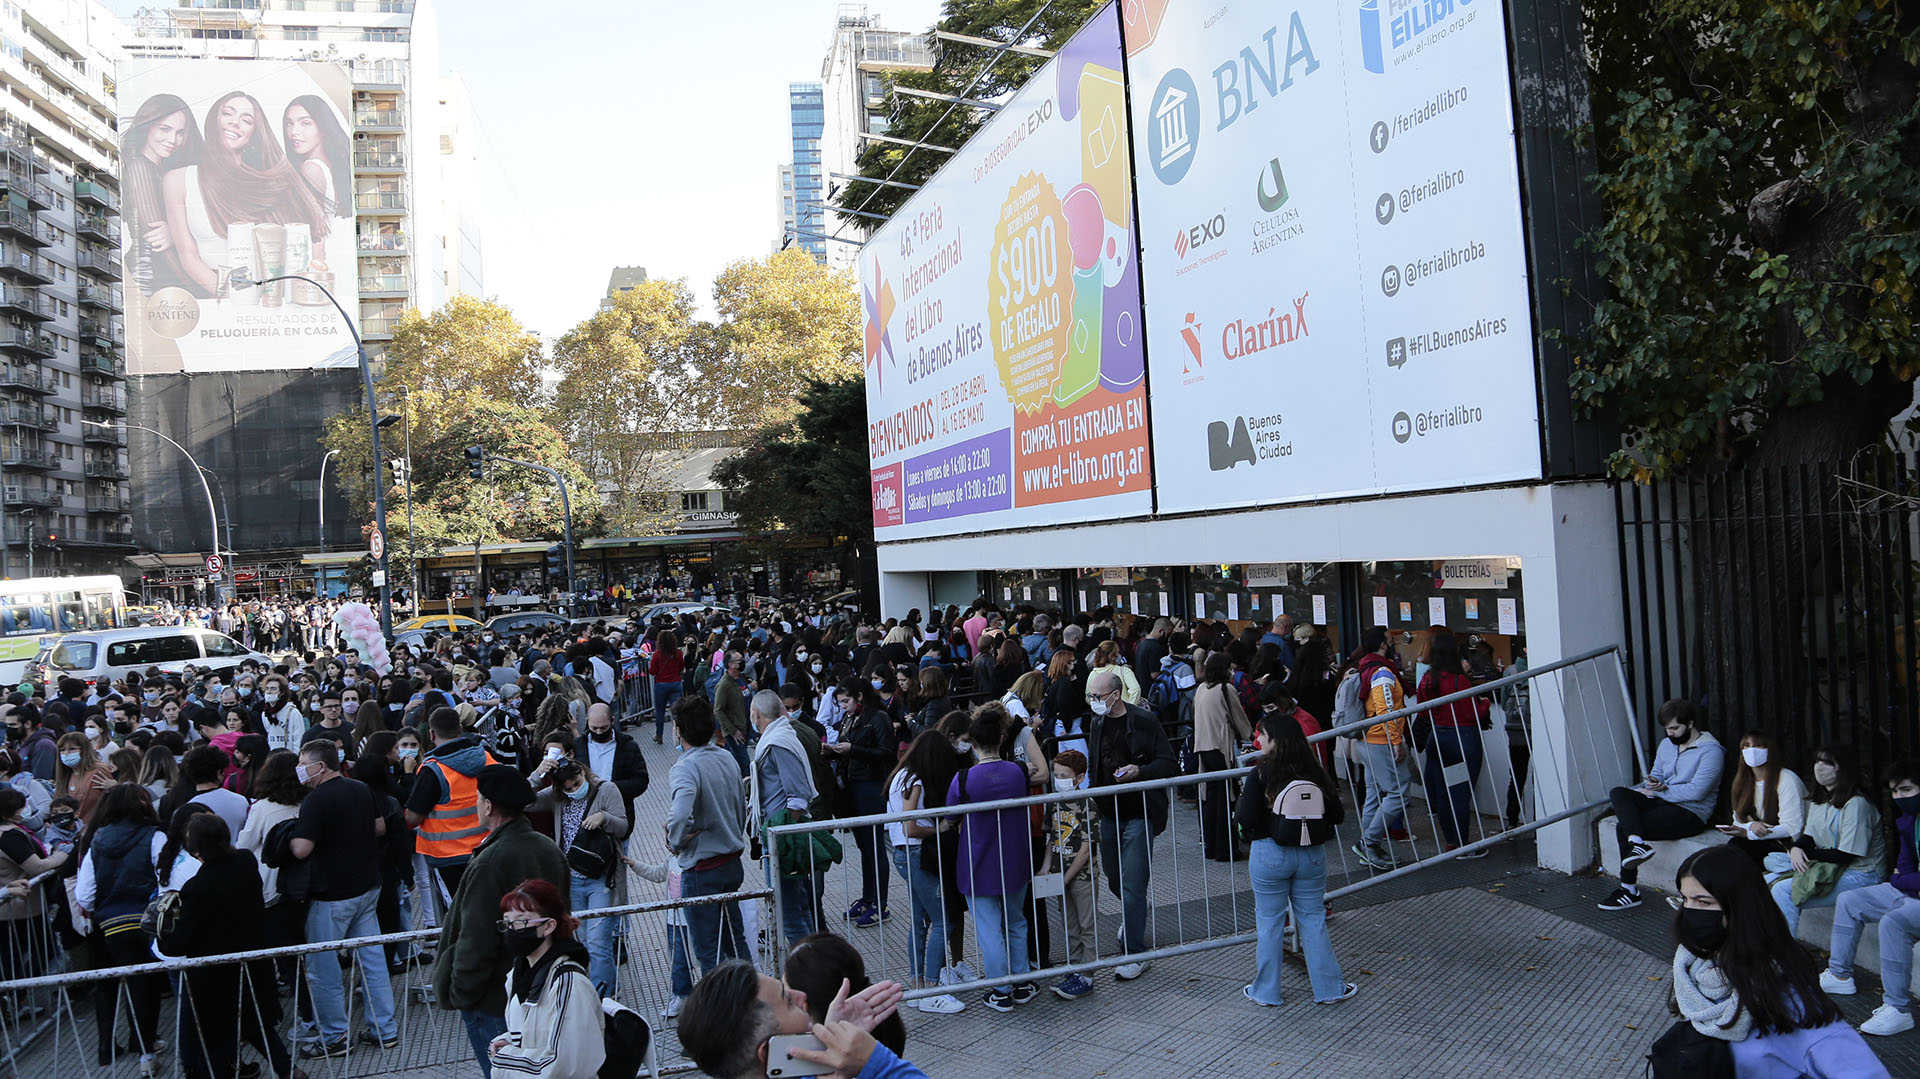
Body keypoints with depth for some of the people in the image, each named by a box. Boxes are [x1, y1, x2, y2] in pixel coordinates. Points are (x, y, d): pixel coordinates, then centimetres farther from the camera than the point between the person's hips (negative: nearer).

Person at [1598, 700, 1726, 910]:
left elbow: (1696, 791, -18)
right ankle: (1637, 843, -34)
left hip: (1691, 813, -8)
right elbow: (1656, 776, 20)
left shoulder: (1710, 750, -10)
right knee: (1618, 792, -19)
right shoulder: (1667, 744, 15)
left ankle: (1629, 890, -15)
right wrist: (1653, 784, -6)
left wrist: (1659, 791, -11)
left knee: (1624, 827, -22)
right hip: (1663, 803, 8)